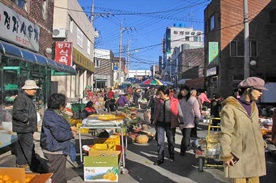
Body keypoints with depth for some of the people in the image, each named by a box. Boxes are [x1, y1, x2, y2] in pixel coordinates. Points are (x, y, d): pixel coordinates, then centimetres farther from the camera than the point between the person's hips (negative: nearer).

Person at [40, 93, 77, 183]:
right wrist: (71, 134, -11)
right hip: (55, 150, -10)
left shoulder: (56, 113, 7)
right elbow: (59, 135, -27)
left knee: (61, 173, 25)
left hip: (59, 149, 10)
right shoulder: (51, 116, -25)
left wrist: (69, 128, 6)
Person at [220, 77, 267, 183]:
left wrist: (261, 145, 16)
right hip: (238, 157, -7)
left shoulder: (254, 106, 12)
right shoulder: (230, 107, -14)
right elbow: (225, 133, -14)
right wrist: (226, 155, -15)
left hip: (255, 155, 7)